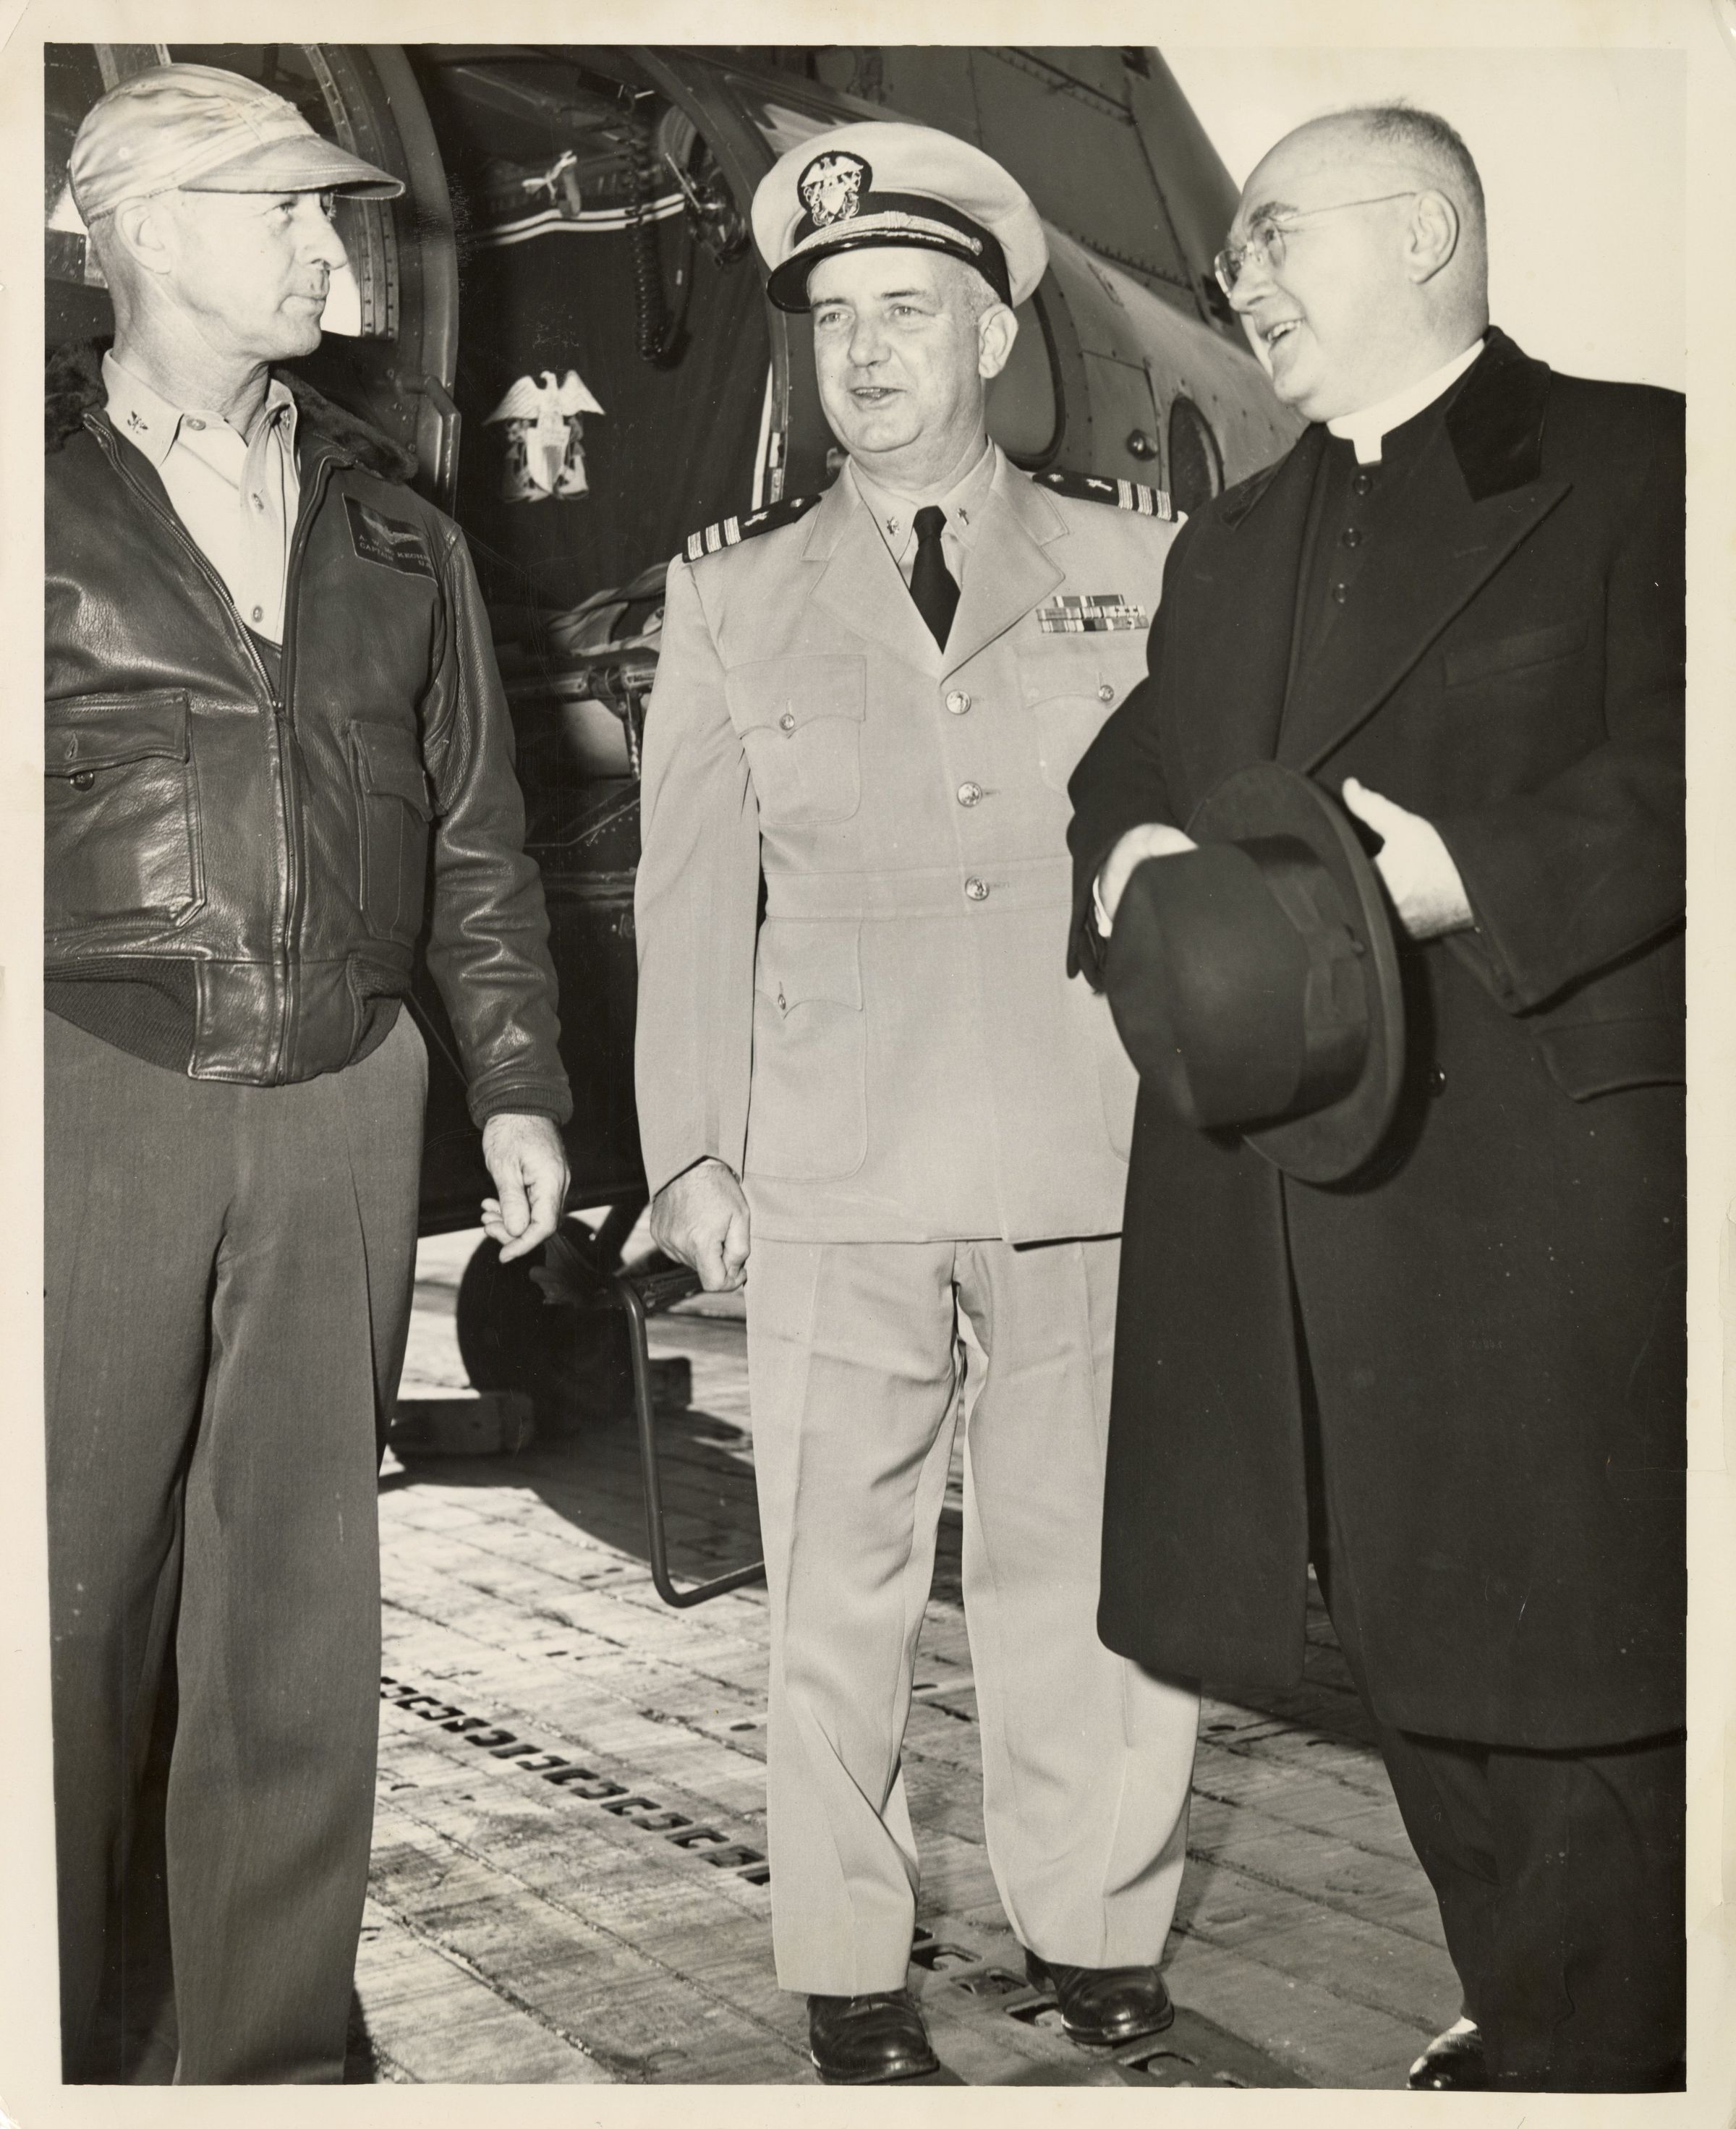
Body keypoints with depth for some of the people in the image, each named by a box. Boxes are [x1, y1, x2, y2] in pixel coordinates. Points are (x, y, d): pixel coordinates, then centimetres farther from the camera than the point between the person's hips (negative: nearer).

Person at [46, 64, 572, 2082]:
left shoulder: (389, 523, 15)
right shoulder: (53, 494, 3)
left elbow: (473, 828, 16)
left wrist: (518, 1081, 9)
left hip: (341, 1105, 4)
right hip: (92, 1095, -3)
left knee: (300, 1611, 8)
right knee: (69, 1604, 1)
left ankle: (272, 2051, 19)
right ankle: (47, 2052, 16)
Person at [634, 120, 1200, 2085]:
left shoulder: (1137, 559, 9)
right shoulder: (732, 596, 10)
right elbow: (692, 889, 8)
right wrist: (691, 1149, 2)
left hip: (1098, 1171, 0)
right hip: (836, 1185, 0)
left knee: (1084, 1576, 7)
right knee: (836, 1592, 5)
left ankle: (1096, 1937, 24)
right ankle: (849, 1975, 19)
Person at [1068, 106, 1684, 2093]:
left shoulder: (1633, 465, -1)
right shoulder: (1231, 539, 22)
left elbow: (1666, 773, -11)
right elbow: (1127, 766, 20)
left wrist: (1473, 875, -24)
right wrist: (1126, 850, -2)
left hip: (1541, 1169, -7)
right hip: (1277, 1194, 7)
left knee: (1574, 1658, -3)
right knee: (1410, 1639, 15)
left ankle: (1588, 2060, 12)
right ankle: (1524, 2028, 31)